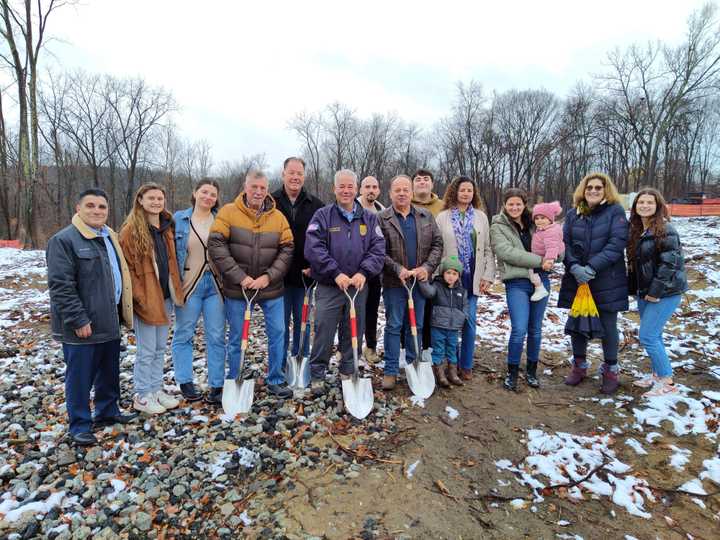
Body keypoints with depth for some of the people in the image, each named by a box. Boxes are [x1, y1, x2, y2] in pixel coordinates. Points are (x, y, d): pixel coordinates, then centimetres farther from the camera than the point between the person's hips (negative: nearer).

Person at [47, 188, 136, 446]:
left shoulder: (110, 237, 12)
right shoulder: (64, 240, -13)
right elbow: (61, 286, -18)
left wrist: (121, 311, 17)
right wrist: (78, 320, -21)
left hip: (109, 321, 8)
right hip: (83, 326, -8)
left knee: (109, 372, 19)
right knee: (80, 377, 4)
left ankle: (107, 412, 36)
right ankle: (80, 425, 19)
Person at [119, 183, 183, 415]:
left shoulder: (167, 227, 11)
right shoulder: (131, 230, -9)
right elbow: (127, 267, -11)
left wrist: (175, 290, 8)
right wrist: (140, 297, -17)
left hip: (165, 297, 6)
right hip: (145, 299, -6)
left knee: (160, 348, 15)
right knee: (146, 351, 3)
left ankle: (156, 390, 28)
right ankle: (142, 396, 17)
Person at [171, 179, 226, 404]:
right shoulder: (179, 219, 2)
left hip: (215, 284, 1)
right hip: (189, 284, -1)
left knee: (216, 336, 4)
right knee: (184, 334, 9)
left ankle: (216, 385, 14)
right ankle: (185, 382, 24)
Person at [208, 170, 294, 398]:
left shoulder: (278, 217, 1)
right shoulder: (228, 212, -5)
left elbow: (287, 250, -2)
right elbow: (216, 246, -12)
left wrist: (268, 277, -14)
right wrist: (240, 277, -18)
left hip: (271, 287, 2)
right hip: (236, 288, -2)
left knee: (278, 333, 6)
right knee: (236, 337, 9)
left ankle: (276, 380, 23)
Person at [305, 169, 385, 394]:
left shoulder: (369, 218, 7)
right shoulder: (323, 215, -1)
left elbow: (378, 249, -1)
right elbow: (313, 248, -12)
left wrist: (364, 272, -17)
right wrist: (336, 273, -20)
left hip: (359, 286, 3)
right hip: (329, 287, -3)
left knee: (353, 332, 13)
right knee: (324, 332, 3)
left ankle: (348, 372, 30)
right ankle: (317, 375, 19)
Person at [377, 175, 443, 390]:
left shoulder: (426, 216, 8)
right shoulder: (382, 219, -2)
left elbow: (437, 244, 6)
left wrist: (427, 267, -8)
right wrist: (398, 270, -17)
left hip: (420, 281, 3)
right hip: (394, 282, -3)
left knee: (416, 326, 13)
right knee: (393, 326, 4)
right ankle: (391, 371, 14)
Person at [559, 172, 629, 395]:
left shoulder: (615, 211, -3)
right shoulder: (573, 214, 7)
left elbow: (617, 243, -12)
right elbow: (564, 242, 0)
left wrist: (592, 267, -20)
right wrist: (574, 266, -17)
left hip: (607, 281, -3)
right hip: (576, 280, 3)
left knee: (608, 326, 7)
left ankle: (610, 370, 24)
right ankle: (579, 365, 29)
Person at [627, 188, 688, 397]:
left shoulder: (665, 230, -15)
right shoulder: (636, 230, 9)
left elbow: (670, 263, -19)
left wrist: (655, 291, -19)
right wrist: (635, 288, 9)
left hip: (665, 293, -8)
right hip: (644, 292, 8)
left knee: (647, 336, -8)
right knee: (653, 335, 16)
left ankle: (667, 382, 6)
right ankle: (657, 374, 29)